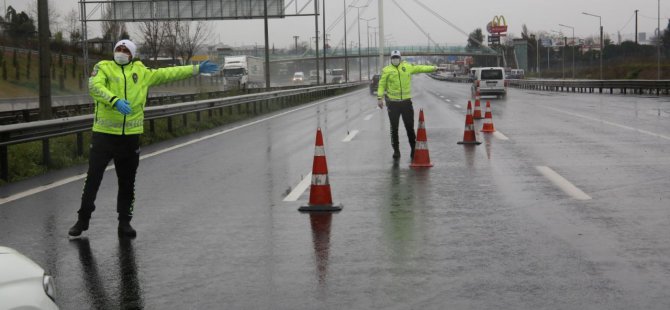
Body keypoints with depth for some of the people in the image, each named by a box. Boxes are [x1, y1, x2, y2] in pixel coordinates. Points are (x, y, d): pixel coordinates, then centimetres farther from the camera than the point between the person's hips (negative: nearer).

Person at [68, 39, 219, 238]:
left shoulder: (141, 72, 12)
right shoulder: (103, 67, -1)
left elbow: (167, 74, 16)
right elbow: (95, 86, -19)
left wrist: (196, 69, 14)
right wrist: (116, 101, -34)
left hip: (131, 135, 3)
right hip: (104, 133, -3)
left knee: (127, 182, 11)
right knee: (93, 178, 0)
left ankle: (124, 222, 22)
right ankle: (83, 220, 12)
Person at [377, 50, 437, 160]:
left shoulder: (408, 67, 8)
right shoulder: (387, 70, 0)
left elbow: (420, 68, 20)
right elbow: (381, 85, 0)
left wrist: (433, 68, 20)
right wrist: (380, 98, -8)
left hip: (406, 101, 2)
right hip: (393, 103, -2)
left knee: (410, 127, 6)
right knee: (394, 128, 3)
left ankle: (413, 149, 17)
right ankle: (396, 150, 12)